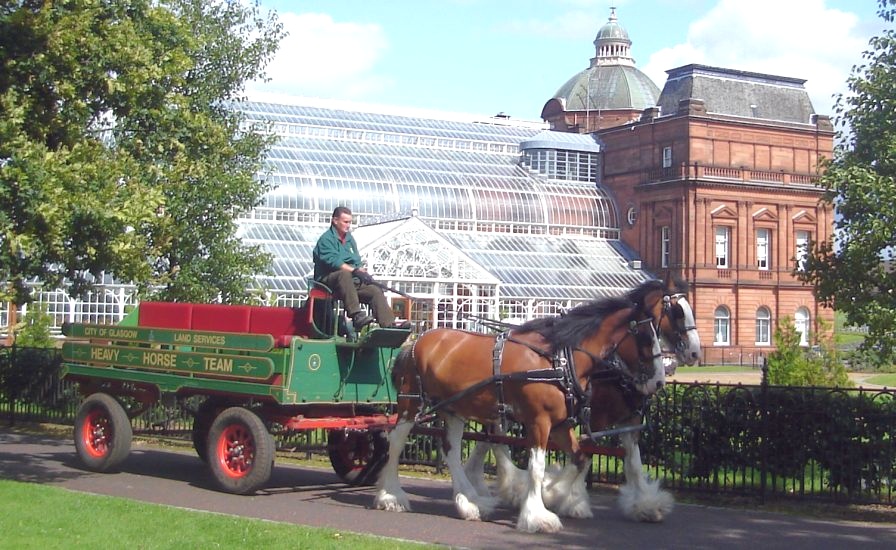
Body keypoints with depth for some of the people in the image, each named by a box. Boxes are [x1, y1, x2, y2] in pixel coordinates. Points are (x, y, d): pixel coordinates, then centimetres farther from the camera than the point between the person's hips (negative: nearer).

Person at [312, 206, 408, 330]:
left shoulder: (350, 238, 22)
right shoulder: (326, 239, -4)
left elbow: (357, 262, 20)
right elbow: (333, 261, -19)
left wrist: (364, 273, -2)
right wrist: (355, 271, -27)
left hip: (351, 282, 8)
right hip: (328, 280, -8)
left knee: (376, 290, -12)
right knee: (344, 274, -39)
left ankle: (389, 324, -23)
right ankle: (356, 315, -51)